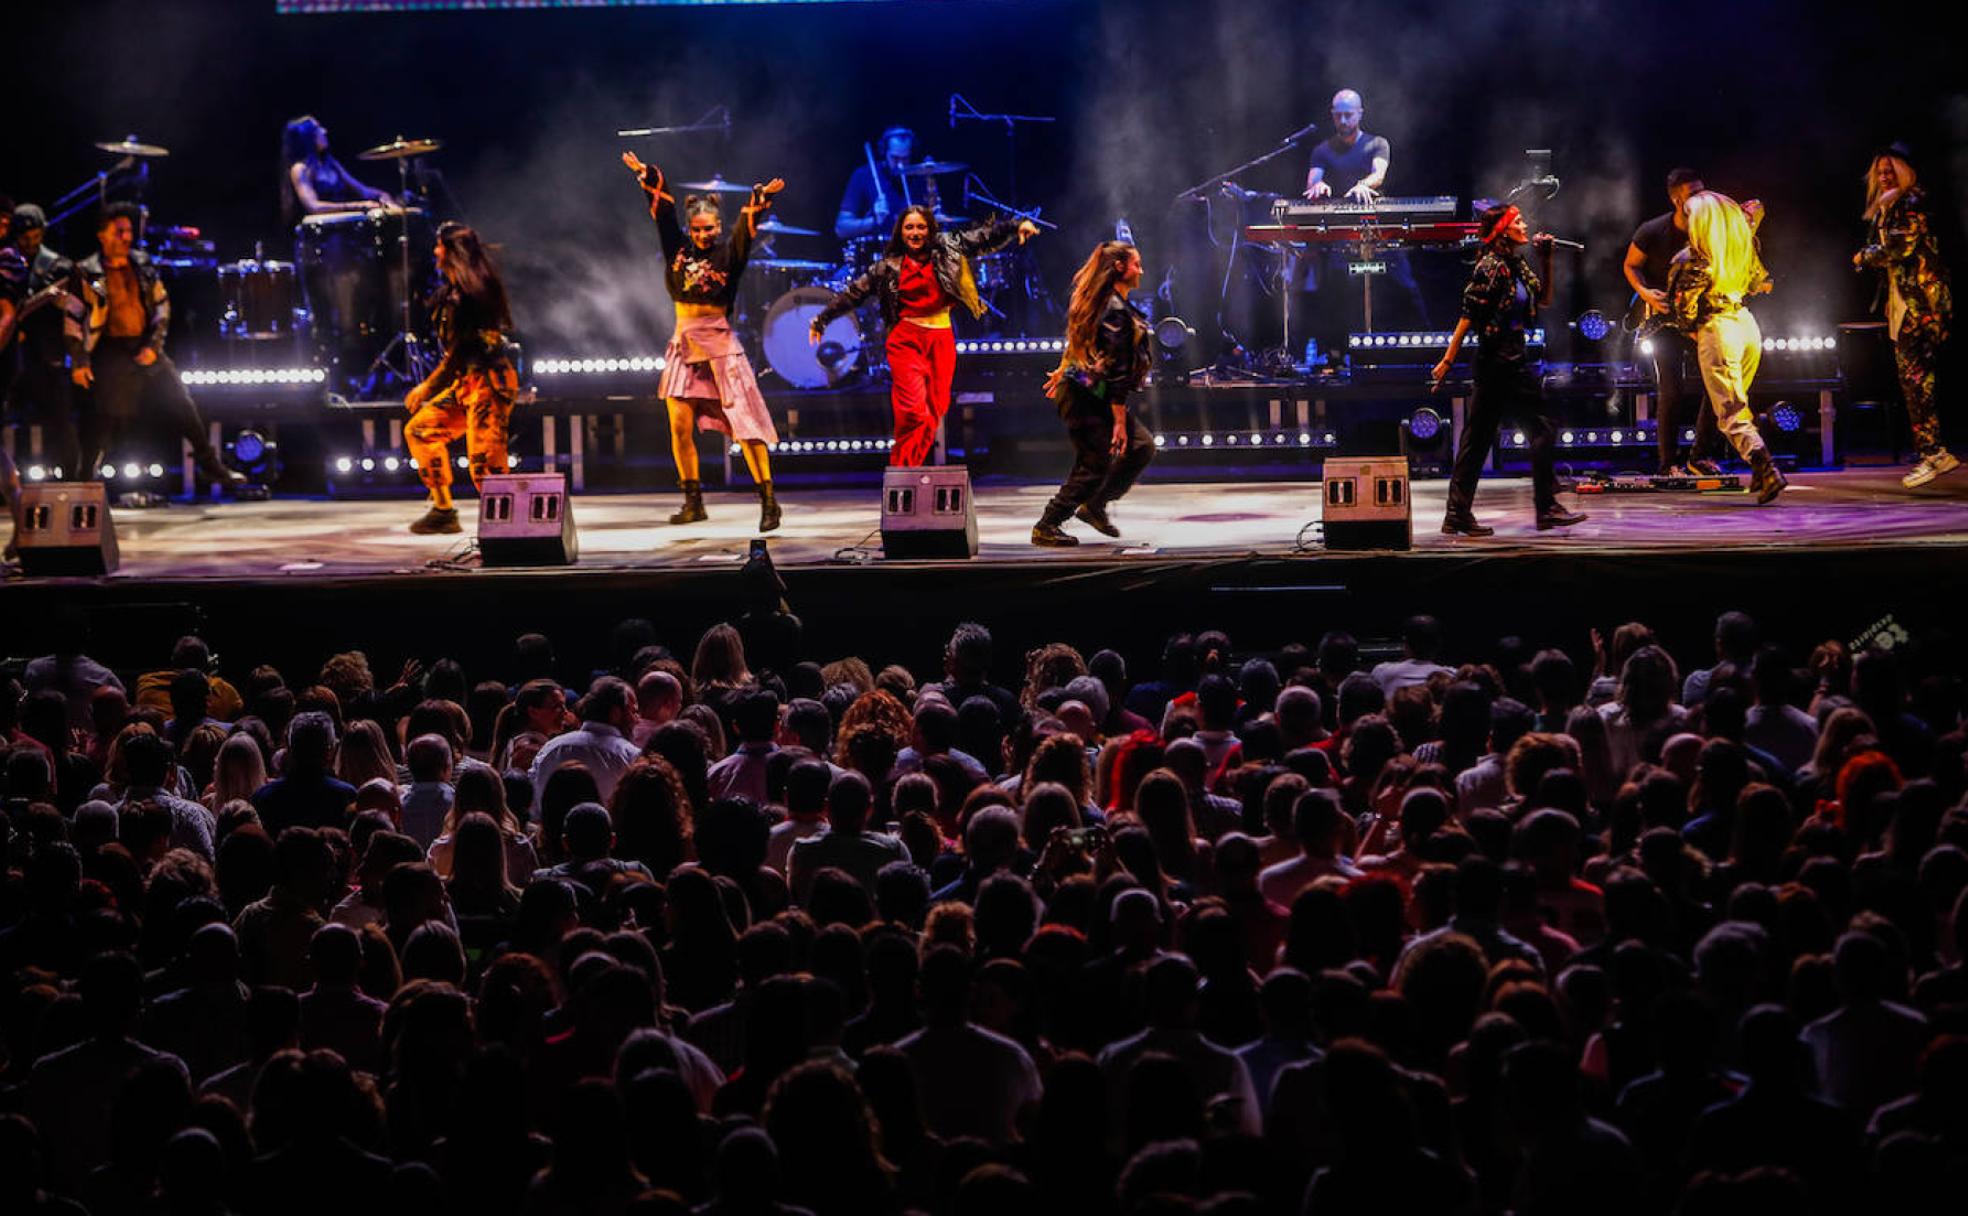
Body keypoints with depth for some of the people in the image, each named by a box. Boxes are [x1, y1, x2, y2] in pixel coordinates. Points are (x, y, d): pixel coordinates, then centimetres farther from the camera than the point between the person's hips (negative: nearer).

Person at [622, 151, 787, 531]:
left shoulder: (729, 254, 0)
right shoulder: (678, 250, 9)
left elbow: (746, 228, -15)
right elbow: (663, 211, 9)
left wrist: (760, 200, -30)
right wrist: (648, 178, 3)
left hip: (720, 346, -4)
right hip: (685, 347, 4)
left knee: (744, 424, -8)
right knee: (680, 426, -1)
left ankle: (769, 502, -9)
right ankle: (693, 503, 9)